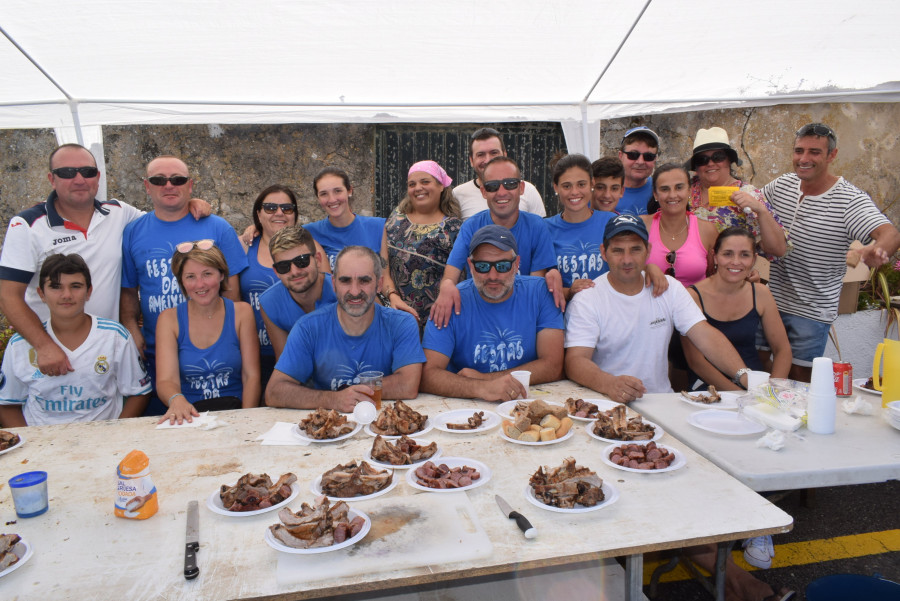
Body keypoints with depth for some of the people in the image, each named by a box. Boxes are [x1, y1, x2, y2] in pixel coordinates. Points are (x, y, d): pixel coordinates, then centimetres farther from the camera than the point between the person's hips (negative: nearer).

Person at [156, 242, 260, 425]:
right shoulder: (169, 319, 4)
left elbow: (251, 376, -1)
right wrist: (176, 400, -33)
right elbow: (165, 380, -8)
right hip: (189, 415, 1)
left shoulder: (241, 312, 3)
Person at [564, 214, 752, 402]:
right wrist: (610, 384, -38)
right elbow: (575, 360, -17)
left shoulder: (669, 289, 6)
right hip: (608, 402, -3)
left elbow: (706, 336, 0)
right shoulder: (586, 300, -7)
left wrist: (744, 375, -16)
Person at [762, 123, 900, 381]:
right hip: (771, 301, 5)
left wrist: (878, 250, -51)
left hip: (811, 311, -4)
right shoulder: (780, 185, 1)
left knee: (799, 378, 3)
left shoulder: (851, 200, -14)